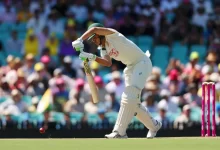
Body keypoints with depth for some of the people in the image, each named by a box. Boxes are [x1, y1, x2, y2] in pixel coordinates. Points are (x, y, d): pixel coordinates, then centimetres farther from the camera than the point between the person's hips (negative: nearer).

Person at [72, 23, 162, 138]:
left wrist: (80, 40, -41)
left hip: (142, 63, -10)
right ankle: (154, 125, 24)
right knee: (132, 102, 8)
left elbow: (94, 29, -31)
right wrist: (92, 58, -25)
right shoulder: (104, 49, 9)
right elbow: (108, 63, -12)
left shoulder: (111, 35, -13)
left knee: (130, 97, -19)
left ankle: (119, 132, -25)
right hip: (130, 67, 10)